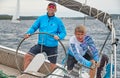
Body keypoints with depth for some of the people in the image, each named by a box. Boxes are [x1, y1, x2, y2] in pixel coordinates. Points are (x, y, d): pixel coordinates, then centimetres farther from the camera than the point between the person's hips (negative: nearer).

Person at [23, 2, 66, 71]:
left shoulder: (58, 21, 0)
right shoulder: (41, 18, 4)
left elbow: (63, 32, 0)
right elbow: (33, 27, 5)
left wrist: (59, 36, -21)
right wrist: (29, 33, -15)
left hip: (52, 47, -1)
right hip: (40, 45, 2)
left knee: (53, 65, 6)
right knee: (27, 56, -10)